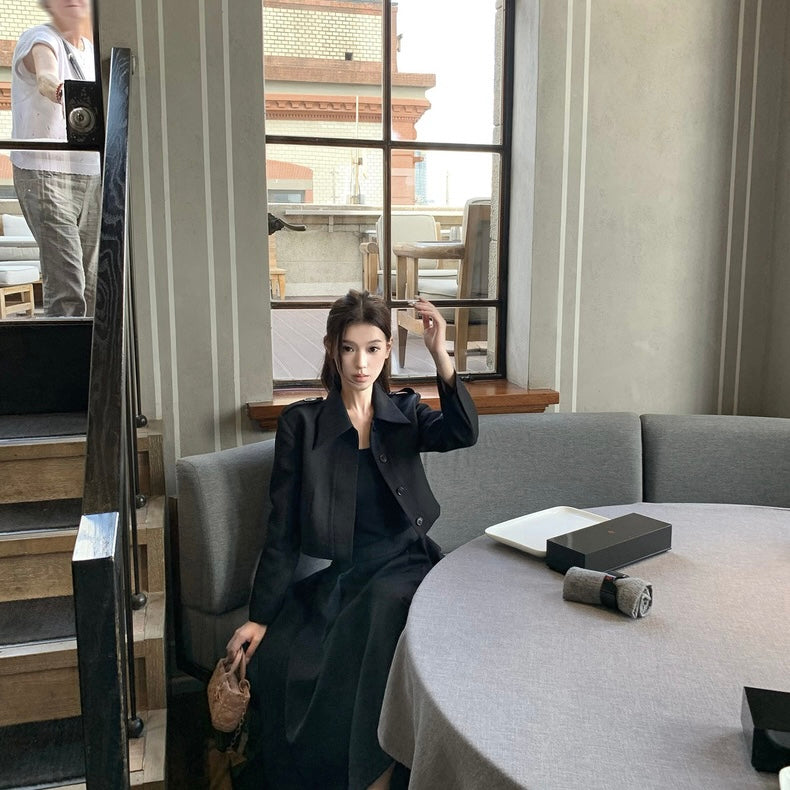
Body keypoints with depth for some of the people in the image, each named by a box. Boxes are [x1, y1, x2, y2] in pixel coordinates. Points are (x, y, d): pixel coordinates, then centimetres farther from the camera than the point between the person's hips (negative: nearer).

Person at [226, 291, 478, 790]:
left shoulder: (406, 413, 10)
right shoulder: (302, 423, 4)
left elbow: (464, 434, -13)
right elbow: (283, 531, 2)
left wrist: (442, 357, -25)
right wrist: (260, 616, -2)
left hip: (405, 567, 0)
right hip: (337, 577, 0)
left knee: (385, 602, -34)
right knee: (277, 658, -30)